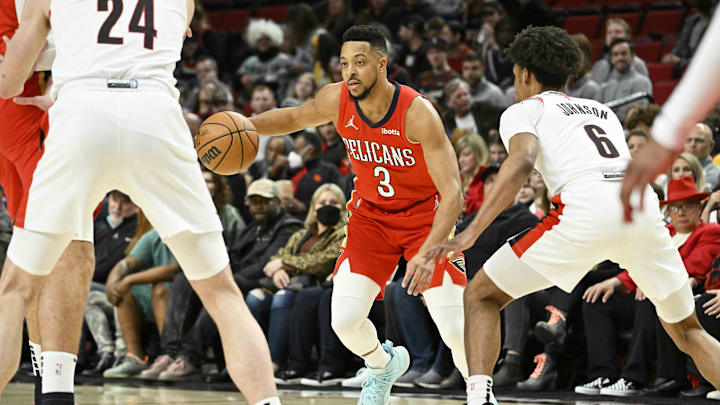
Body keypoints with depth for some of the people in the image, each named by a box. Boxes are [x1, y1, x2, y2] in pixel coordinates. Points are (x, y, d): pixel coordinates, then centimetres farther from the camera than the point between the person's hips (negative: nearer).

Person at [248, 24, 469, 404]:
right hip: (371, 213, 4)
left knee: (455, 329, -14)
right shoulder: (337, 100, -16)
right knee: (345, 320, -11)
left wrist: (428, 253, -46)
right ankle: (383, 366, 23)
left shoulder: (417, 112, -30)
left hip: (425, 214, -4)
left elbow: (452, 193, -32)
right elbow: (294, 118, 8)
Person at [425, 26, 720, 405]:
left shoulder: (523, 110, 17)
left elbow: (521, 162, -4)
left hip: (586, 207, -5)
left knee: (481, 296, 11)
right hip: (645, 208, 5)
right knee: (686, 331, 21)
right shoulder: (603, 110, 35)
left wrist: (471, 233, -10)